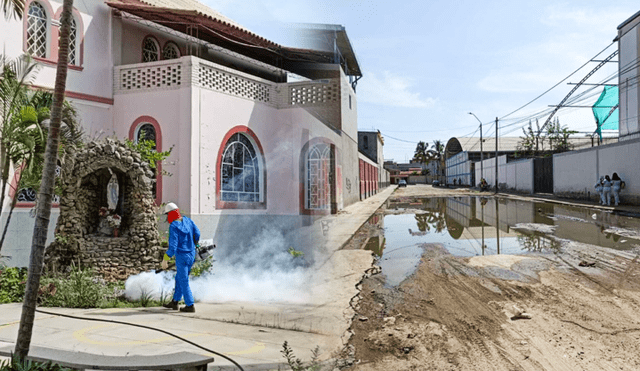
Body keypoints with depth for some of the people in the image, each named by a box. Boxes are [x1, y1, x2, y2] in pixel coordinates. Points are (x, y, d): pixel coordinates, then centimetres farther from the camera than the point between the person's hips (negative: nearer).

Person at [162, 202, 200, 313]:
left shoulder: (173, 227, -18)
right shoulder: (187, 220, 3)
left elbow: (172, 246, -21)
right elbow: (197, 233, 11)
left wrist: (165, 260, -13)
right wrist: (193, 244, 29)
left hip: (181, 256, -8)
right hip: (191, 254, 8)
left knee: (183, 282, 3)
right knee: (179, 279, 20)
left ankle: (190, 306, 8)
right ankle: (174, 302, 31)